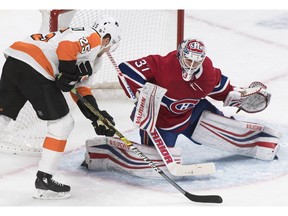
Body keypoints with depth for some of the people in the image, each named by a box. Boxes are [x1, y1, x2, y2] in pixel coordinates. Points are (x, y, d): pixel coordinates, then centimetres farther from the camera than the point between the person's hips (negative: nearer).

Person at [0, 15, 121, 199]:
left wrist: (97, 117, 28)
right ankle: (44, 180, 3)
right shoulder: (93, 38, 4)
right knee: (62, 122, 4)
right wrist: (68, 76, -7)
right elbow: (66, 46, -15)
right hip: (33, 68, -9)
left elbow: (82, 89, 34)